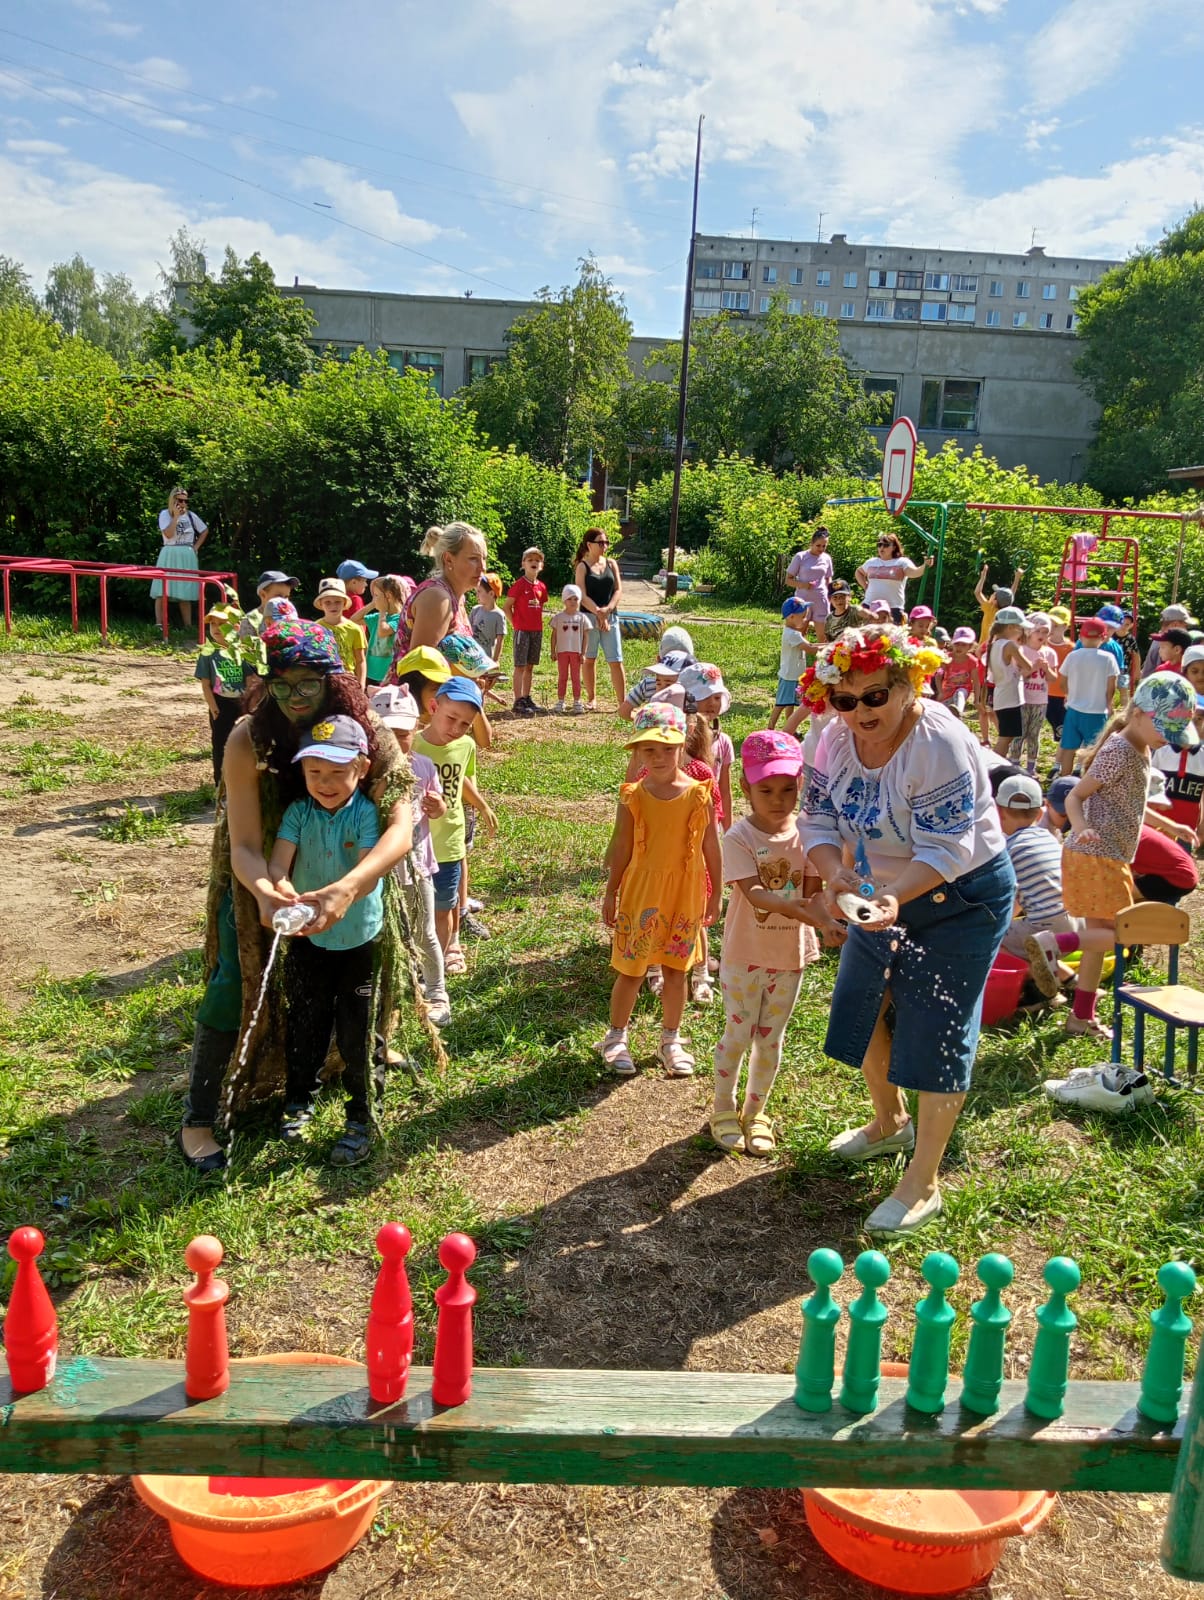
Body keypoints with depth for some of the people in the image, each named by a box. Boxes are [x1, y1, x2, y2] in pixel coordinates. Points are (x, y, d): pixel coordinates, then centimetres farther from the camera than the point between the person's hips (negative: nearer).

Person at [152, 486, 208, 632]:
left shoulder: (190, 515, 8)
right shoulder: (165, 514, -1)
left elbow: (204, 531, 19)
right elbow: (168, 534, -14)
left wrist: (196, 546, 8)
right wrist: (176, 516, -14)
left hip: (187, 557, 2)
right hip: (170, 556, -2)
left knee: (185, 593, 5)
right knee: (163, 592, -9)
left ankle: (188, 626, 7)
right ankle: (159, 625, -10)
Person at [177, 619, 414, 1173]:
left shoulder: (368, 735, -27)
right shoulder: (249, 741, -30)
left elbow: (400, 829, -38)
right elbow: (244, 844, -33)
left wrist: (345, 889, -56)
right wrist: (265, 894, -56)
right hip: (257, 881, -2)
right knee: (234, 986, -10)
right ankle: (198, 1120, 3)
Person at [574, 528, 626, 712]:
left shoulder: (611, 564, 11)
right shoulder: (582, 567, 0)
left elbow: (618, 590, 4)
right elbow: (583, 596, -9)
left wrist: (608, 609, -12)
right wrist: (598, 613, -19)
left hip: (611, 617, 2)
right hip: (589, 617, -2)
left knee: (616, 661, -3)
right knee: (589, 659, 6)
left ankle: (622, 702, -2)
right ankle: (592, 698, 19)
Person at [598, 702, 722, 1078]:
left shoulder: (698, 794, -6)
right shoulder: (633, 798, -6)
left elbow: (711, 849, 0)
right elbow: (621, 850, 0)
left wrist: (715, 894, 3)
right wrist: (610, 895, 2)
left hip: (685, 895, 1)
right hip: (641, 893, -1)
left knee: (676, 969, 12)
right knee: (631, 970, 8)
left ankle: (671, 1039, 29)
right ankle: (615, 1037, 26)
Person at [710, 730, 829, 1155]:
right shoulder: (739, 838, -17)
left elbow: (812, 891, -4)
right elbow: (752, 892, -29)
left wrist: (820, 913, -27)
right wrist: (792, 906, -47)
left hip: (790, 954, 3)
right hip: (745, 954, -3)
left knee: (770, 1038, 16)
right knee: (738, 1035, 9)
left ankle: (754, 1112, 36)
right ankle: (723, 1110, 32)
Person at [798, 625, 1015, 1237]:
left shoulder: (939, 743, -29)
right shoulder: (838, 738, -9)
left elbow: (945, 850, -31)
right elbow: (817, 822, -9)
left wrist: (894, 898, -46)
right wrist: (835, 873, -29)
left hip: (961, 896, -7)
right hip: (887, 891, 8)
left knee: (936, 1035, -4)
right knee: (862, 1006, 17)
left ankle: (923, 1184, 11)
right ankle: (890, 1123, 44)